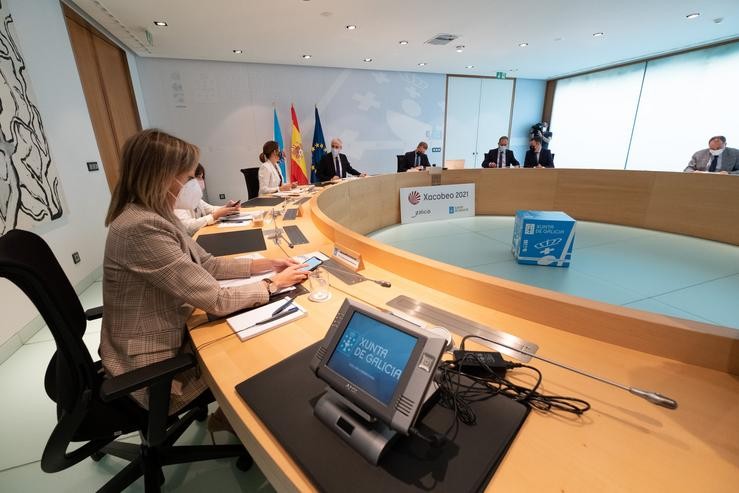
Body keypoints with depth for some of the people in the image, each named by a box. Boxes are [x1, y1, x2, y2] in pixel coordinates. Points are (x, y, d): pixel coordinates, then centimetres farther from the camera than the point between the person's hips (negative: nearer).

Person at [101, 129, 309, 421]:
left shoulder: (156, 216, 0)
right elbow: (216, 300, -28)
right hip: (152, 367, -8)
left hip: (166, 338, 8)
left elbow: (206, 264, 6)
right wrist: (274, 284, -16)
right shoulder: (142, 228, -30)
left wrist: (266, 265, -2)